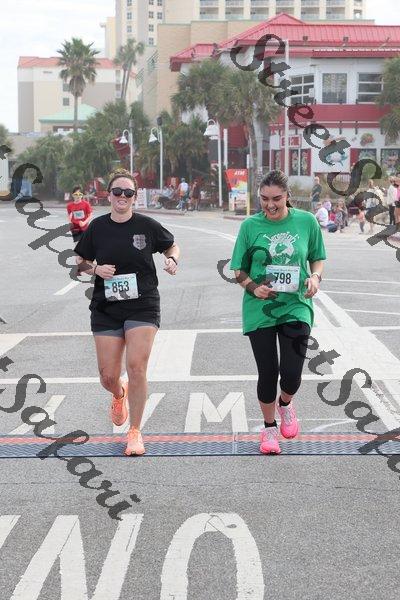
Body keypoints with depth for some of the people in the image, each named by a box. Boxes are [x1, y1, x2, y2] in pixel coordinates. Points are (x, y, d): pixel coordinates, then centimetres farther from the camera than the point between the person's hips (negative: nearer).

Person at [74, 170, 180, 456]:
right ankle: (119, 394, 42)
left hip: (143, 307, -2)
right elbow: (81, 263, 12)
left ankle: (135, 432, 4)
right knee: (108, 376, 2)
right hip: (106, 310, 2)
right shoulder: (97, 227, 2)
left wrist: (172, 260, -8)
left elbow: (172, 246, 13)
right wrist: (96, 269, -9)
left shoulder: (147, 225, -3)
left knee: (136, 368, -13)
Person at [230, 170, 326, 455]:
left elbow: (318, 257, 13)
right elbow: (239, 270, 4)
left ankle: (285, 403, 29)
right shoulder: (251, 225, -1)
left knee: (291, 374, -9)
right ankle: (269, 428, 29)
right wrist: (253, 287, -14)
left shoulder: (307, 221, 0)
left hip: (296, 306, 0)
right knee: (268, 373, 4)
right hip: (260, 310, 0)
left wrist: (315, 276, -8)